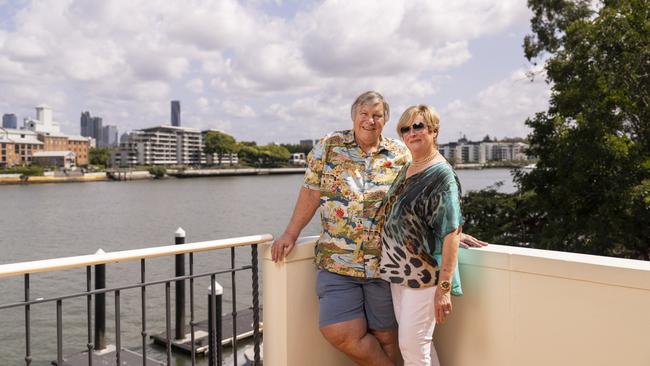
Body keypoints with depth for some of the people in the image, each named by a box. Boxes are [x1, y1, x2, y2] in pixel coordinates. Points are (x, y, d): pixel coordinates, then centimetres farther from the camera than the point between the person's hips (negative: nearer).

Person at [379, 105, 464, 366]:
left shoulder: (442, 174, -14)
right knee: (420, 344, 15)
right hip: (399, 271, 8)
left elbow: (451, 232, -19)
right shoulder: (406, 169, 10)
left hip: (424, 275, -7)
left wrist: (445, 286, -23)